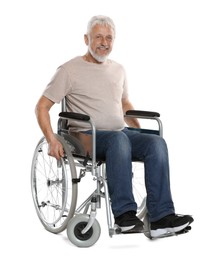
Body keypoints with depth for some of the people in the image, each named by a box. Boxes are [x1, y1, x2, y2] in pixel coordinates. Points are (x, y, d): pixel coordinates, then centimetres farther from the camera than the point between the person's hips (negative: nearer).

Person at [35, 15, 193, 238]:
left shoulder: (118, 70, 19)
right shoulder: (70, 70, 0)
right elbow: (42, 107, -2)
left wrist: (141, 132, 20)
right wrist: (51, 140, -16)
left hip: (120, 133, 6)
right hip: (86, 137, -5)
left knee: (157, 143, -25)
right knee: (119, 139, -39)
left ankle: (161, 217, -30)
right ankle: (124, 214, -36)